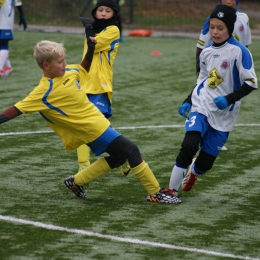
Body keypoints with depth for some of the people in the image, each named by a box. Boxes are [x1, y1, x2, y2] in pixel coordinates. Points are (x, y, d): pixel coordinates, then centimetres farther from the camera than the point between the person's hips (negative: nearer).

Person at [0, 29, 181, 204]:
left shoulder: (69, 72, 2)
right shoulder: (44, 92, -21)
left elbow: (84, 69, 23)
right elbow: (17, 109, -21)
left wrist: (91, 49, 8)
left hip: (97, 122, 9)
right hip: (92, 128, -9)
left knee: (117, 156, 21)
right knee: (131, 150, -10)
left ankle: (76, 182, 26)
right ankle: (157, 193, -1)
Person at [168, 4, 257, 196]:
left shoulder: (239, 52, -11)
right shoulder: (206, 52, 6)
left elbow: (250, 83, -12)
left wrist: (229, 99, -23)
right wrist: (188, 101, 8)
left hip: (223, 116, -3)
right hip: (201, 108, 3)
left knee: (205, 163, 2)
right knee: (189, 146, -24)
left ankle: (192, 172, 40)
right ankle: (171, 191, -11)